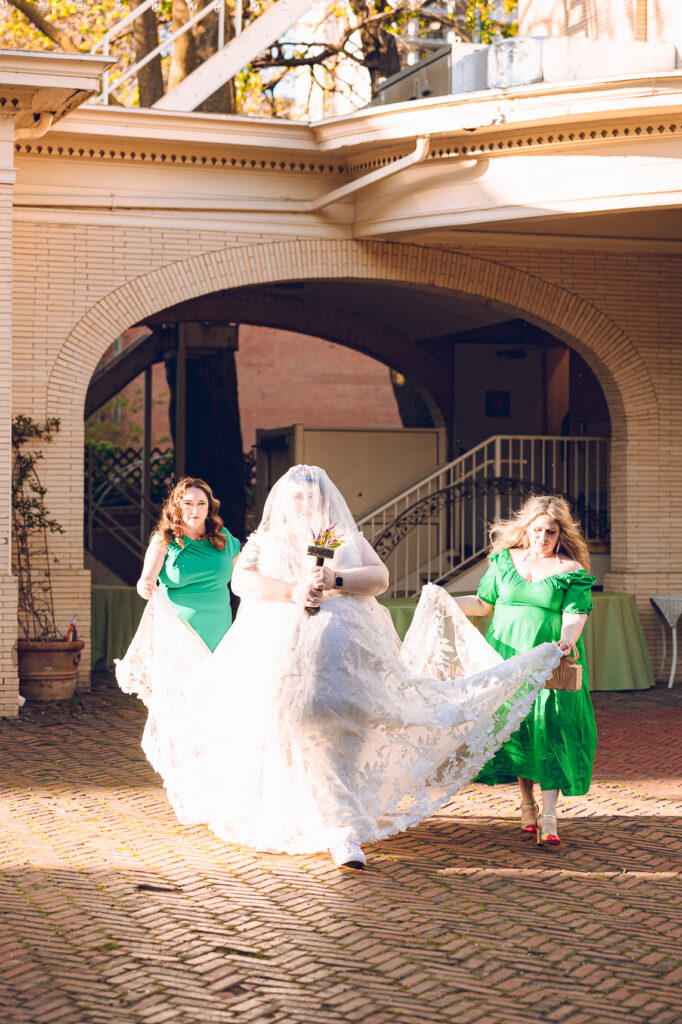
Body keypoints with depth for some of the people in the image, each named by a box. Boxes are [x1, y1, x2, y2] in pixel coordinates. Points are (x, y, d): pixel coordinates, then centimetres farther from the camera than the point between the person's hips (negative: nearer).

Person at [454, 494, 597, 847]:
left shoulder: (571, 570, -2)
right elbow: (484, 603, 16)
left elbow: (575, 614, -9)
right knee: (515, 727, 3)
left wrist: (567, 640, -29)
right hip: (507, 656, 3)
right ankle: (527, 804, 19)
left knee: (550, 730, -10)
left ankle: (549, 816, -10)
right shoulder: (504, 560, 8)